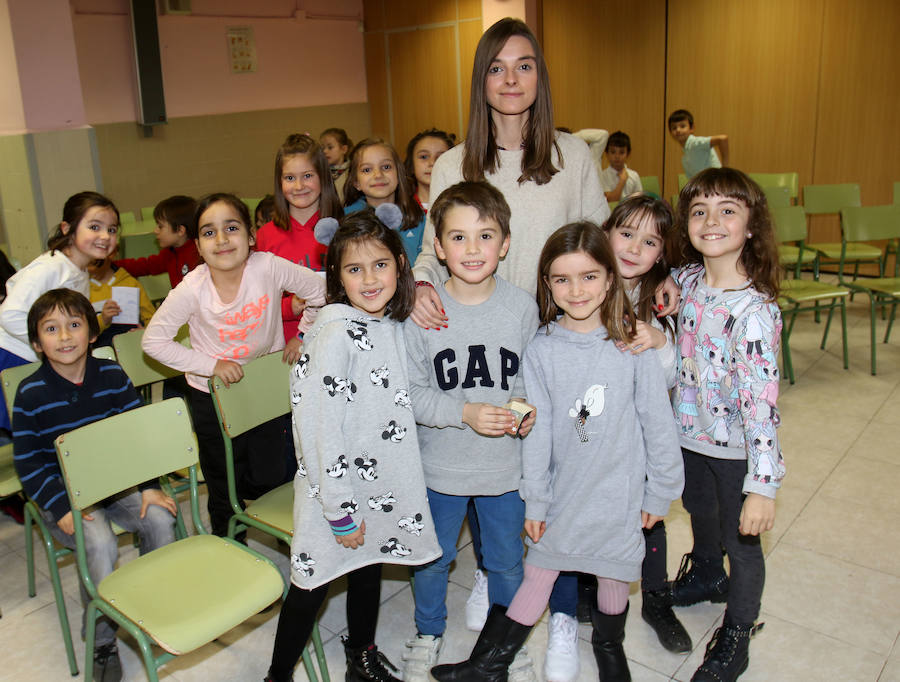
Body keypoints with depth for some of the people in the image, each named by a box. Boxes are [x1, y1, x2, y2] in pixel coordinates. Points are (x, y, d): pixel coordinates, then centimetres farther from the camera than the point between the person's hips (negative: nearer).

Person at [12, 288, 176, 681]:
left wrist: (149, 486, -8)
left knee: (160, 518, -20)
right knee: (100, 543, -28)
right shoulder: (30, 395, -10)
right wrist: (62, 509, -19)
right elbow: (28, 464, -8)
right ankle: (101, 639, -5)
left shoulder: (113, 377, -3)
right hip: (62, 493, -3)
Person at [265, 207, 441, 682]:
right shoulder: (336, 333, -23)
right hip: (335, 488, -7)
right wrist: (340, 513, -19)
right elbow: (318, 428, -23)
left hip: (384, 486, 7)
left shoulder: (393, 324, 0)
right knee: (312, 588, 8)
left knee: (368, 571, 23)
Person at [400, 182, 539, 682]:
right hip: (441, 464, -1)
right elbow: (410, 392, -11)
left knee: (507, 560, 21)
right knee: (432, 559, 19)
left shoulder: (522, 307, -8)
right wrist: (464, 413, -23)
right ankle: (428, 633, 46)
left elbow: (529, 377, 4)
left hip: (505, 463, 1)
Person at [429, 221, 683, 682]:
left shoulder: (634, 345, -11)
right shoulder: (541, 350, -8)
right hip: (562, 492, 0)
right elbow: (537, 431, -4)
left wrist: (660, 491, 0)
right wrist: (534, 502, -1)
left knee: (613, 574, 18)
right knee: (538, 572, 10)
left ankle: (608, 645, 47)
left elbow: (658, 423, -4)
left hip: (619, 492, 0)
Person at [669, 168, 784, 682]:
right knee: (700, 512, 30)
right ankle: (707, 576, 60)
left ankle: (735, 640, 37)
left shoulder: (753, 311, -28)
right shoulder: (687, 279, -7)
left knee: (742, 542, 14)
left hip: (737, 447, -6)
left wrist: (763, 485, -30)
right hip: (690, 432, 7)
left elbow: (761, 400, -29)